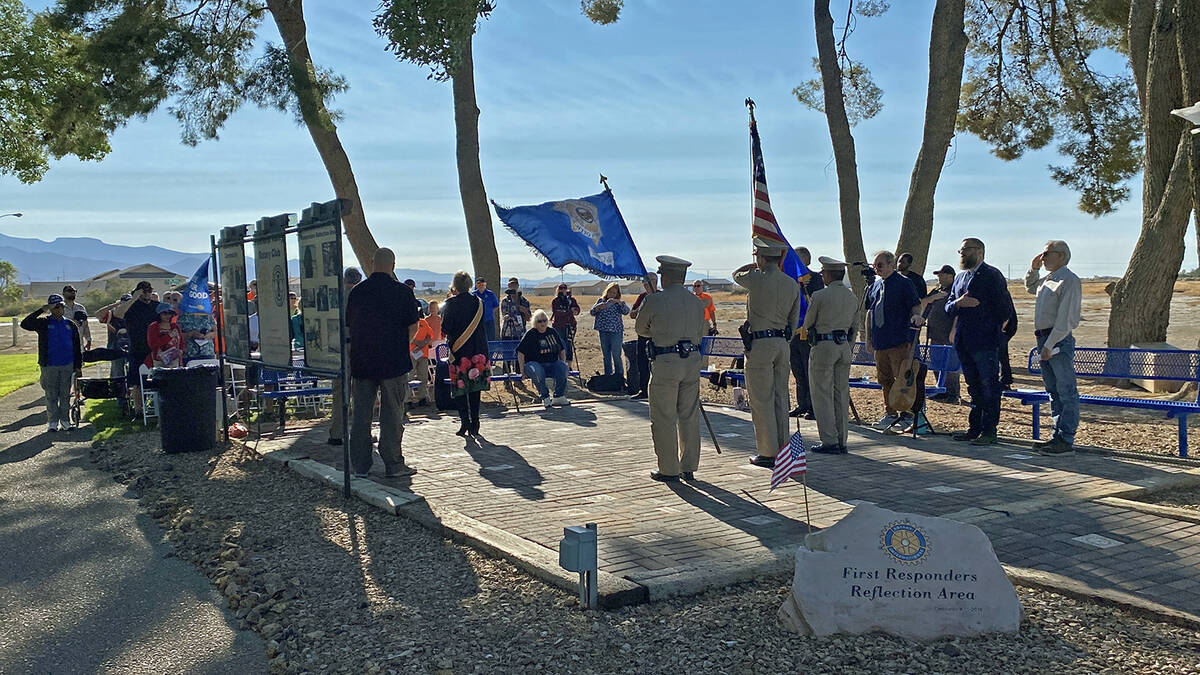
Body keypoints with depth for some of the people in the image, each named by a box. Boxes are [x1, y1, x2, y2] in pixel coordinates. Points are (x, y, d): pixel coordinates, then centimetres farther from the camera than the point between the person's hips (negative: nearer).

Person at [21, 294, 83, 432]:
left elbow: (77, 347, 11)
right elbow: (25, 324, -15)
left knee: (65, 394, 7)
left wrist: (78, 366, 7)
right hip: (49, 366, -2)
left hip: (67, 365, 2)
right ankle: (52, 421, 12)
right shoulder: (44, 323, 2)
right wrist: (41, 311, -16)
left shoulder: (70, 325, 9)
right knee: (51, 395, 4)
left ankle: (65, 419, 16)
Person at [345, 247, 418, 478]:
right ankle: (393, 464, 6)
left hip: (361, 361, 3)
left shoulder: (357, 291, 4)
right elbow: (413, 327, -2)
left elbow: (349, 325, 12)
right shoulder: (402, 292, -7)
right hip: (393, 361, -3)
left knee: (360, 413, 8)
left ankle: (360, 465, 12)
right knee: (392, 413, 3)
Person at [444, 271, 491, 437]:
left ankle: (465, 423, -4)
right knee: (475, 388, 9)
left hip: (459, 350, -3)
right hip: (478, 349, 3)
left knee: (460, 386, 4)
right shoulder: (479, 302, 3)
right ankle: (474, 425, 9)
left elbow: (445, 328, -9)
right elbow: (481, 325, 10)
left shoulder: (451, 304, -9)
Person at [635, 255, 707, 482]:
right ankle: (689, 467, 18)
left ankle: (669, 470, 7)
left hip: (666, 363, -5)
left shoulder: (654, 300, -7)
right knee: (689, 417, 12)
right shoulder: (697, 302, 9)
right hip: (692, 361, 6)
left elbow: (640, 329, 8)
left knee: (664, 419, 3)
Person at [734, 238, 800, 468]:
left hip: (760, 344, -7)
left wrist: (756, 265, 21)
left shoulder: (758, 279, -12)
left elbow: (736, 274, 10)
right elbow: (794, 319, 13)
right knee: (781, 398, 12)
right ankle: (783, 449, 17)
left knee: (762, 401, -1)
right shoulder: (792, 284, 7)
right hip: (782, 343, 7)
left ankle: (768, 453, 1)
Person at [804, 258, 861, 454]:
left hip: (824, 347, -6)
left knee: (823, 395, -1)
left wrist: (809, 333, 21)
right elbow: (854, 326, 14)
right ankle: (841, 441, 13)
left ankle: (830, 442, -3)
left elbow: (807, 323, -1)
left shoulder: (820, 296, -11)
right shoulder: (852, 297, 9)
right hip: (844, 346, 6)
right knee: (841, 395, 10)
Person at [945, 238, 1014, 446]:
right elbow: (949, 307, 14)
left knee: (988, 387, -4)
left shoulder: (992, 275, -5)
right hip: (964, 342, 7)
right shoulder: (960, 277, 17)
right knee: (974, 387, 13)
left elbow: (1005, 309, -8)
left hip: (986, 342, -7)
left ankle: (989, 432, 1)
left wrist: (991, 327, -5)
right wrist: (958, 303, -7)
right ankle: (974, 428, 20)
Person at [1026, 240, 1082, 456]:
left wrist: (1049, 345, -21)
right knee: (1054, 391, 12)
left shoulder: (1069, 280, -11)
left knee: (1066, 392, -7)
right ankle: (1059, 436, 18)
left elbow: (1065, 318, -18)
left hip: (1059, 340, -10)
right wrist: (1033, 268, 21)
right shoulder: (1047, 280, 17)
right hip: (1044, 340, 10)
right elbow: (1030, 286, 41)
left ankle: (1066, 441, -7)